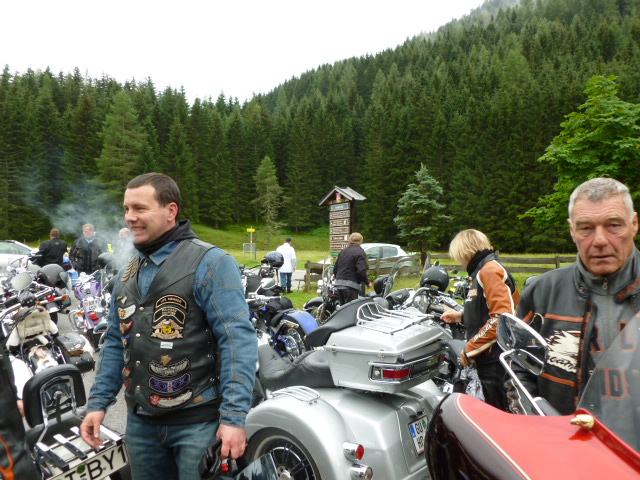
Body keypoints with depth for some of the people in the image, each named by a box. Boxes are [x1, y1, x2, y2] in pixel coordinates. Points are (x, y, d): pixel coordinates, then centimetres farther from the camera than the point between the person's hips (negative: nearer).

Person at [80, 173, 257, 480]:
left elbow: (238, 340, -20)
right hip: (140, 423, 7)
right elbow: (115, 343, 16)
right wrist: (98, 402, 10)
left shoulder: (210, 262, -14)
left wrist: (234, 416, -23)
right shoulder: (127, 273, 10)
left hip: (199, 422, -6)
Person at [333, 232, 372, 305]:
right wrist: (367, 283, -4)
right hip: (351, 285, -7)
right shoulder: (360, 252, -6)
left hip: (339, 283, 8)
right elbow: (361, 271, -17)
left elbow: (335, 269, 21)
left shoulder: (343, 252, 17)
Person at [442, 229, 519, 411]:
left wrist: (470, 349, -18)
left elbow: (501, 317, -23)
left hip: (495, 360, -10)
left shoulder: (490, 269, -13)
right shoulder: (482, 271, 19)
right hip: (489, 358, 10)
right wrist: (461, 316, 19)